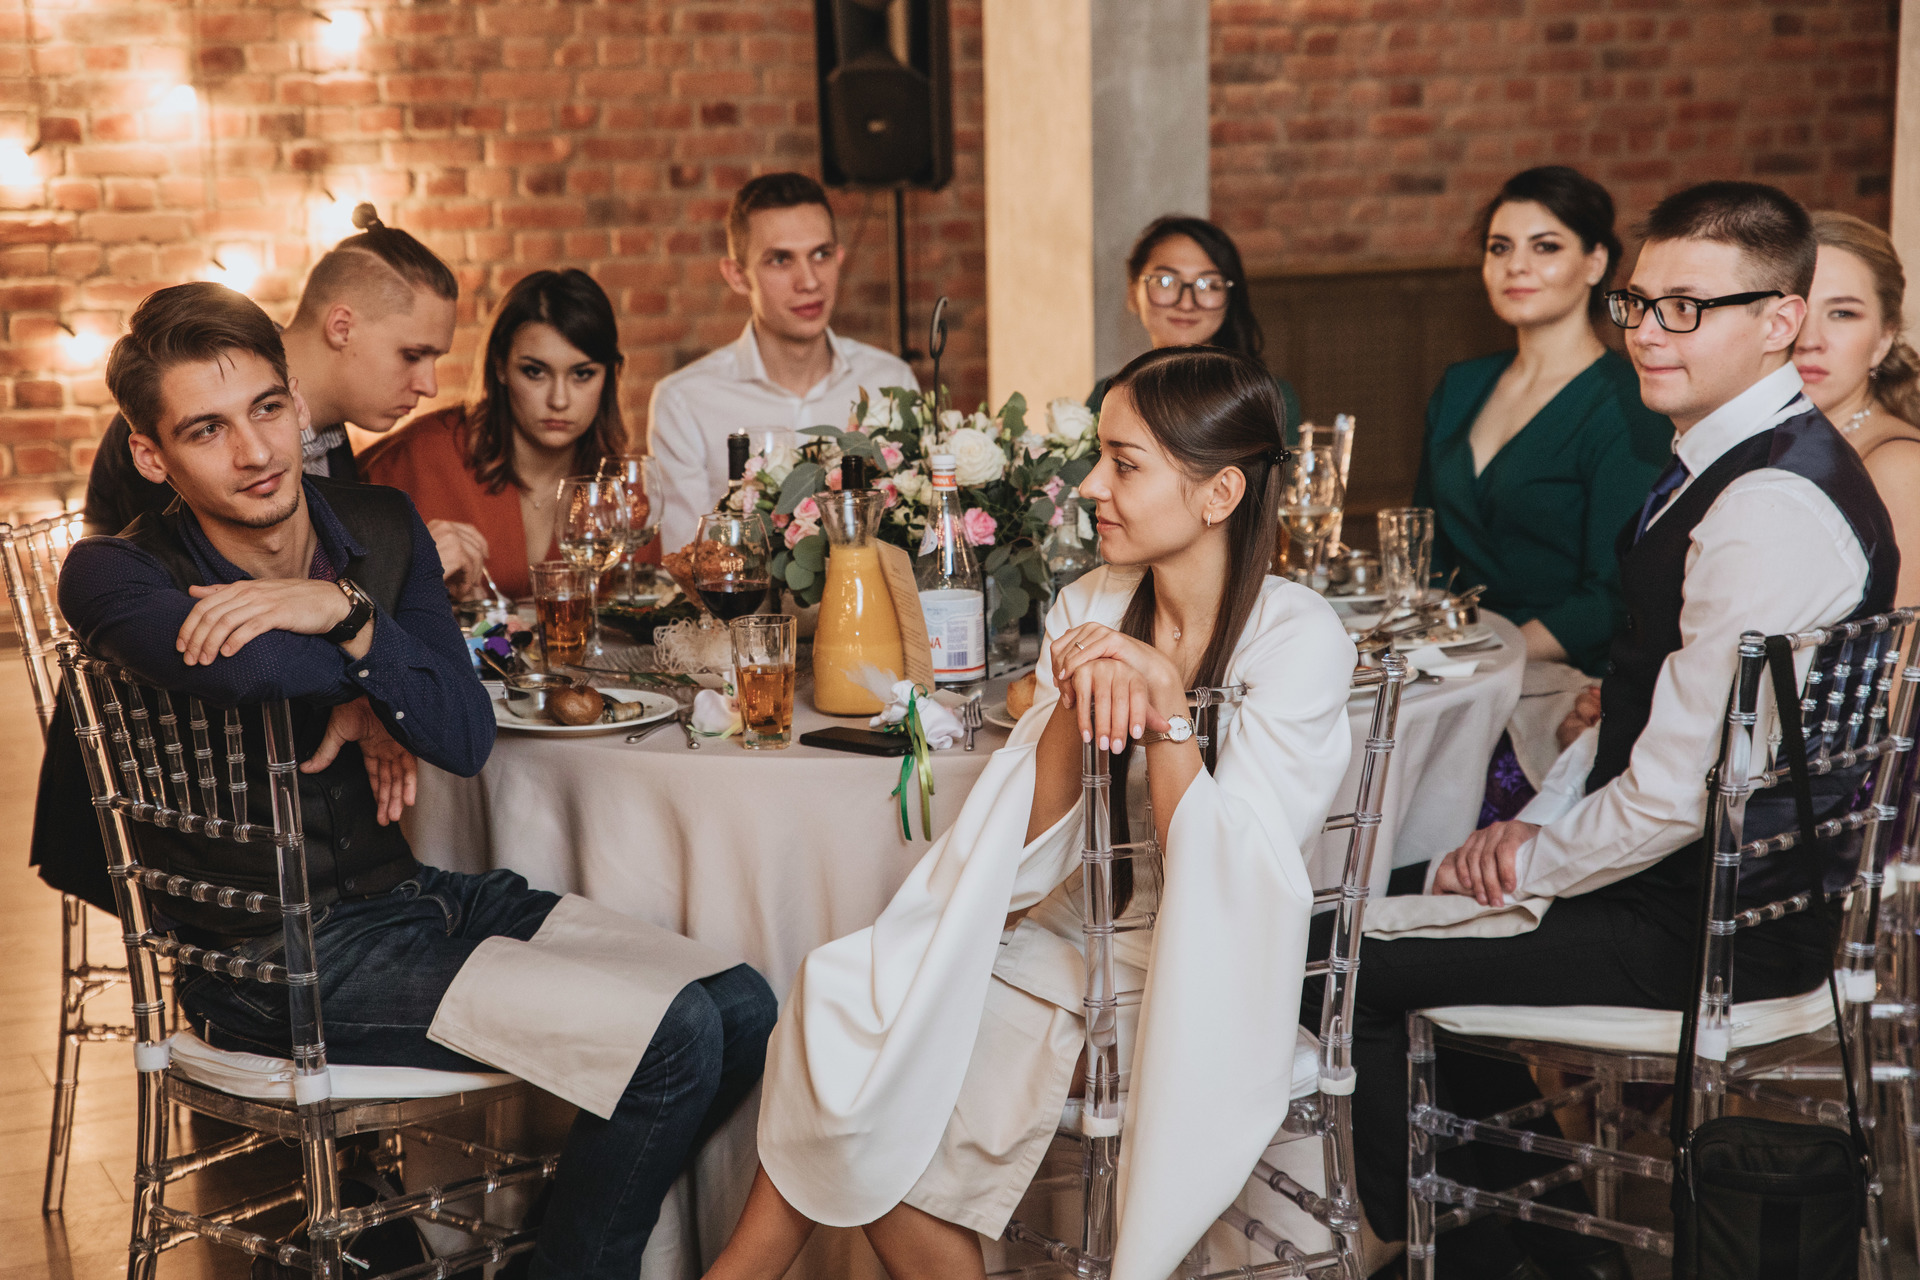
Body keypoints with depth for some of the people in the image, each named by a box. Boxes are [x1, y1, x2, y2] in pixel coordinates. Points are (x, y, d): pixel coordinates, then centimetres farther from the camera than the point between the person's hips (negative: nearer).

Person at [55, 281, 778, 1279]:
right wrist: (371, 698, -14)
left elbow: (467, 739, -5)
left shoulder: (382, 530, 5)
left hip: (405, 894, 7)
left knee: (745, 1006, -1)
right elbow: (257, 670, -34)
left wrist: (348, 614, -20)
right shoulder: (114, 576, -12)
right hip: (274, 959, -7)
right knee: (672, 1037, -19)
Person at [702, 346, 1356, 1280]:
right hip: (1072, 942, 5)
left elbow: (1225, 889, -20)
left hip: (1199, 986, -5)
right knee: (850, 1010, -17)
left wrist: (1166, 705, -28)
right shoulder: (1088, 610, 2)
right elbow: (1024, 864, -6)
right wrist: (1074, 698, -22)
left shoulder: (1298, 639, -13)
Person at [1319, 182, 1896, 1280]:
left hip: (1712, 928, -10)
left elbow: (1679, 791, -26)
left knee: (1345, 973, -9)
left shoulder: (1773, 510, -25)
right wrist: (1538, 823, 2)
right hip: (1695, 886, 10)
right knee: (1383, 920, 20)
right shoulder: (1726, 463, 9)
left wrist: (1530, 867, -11)